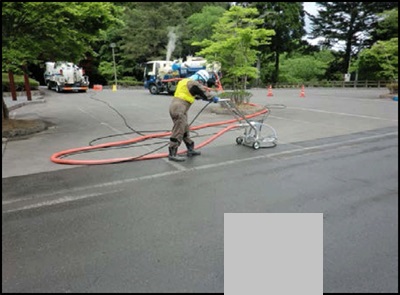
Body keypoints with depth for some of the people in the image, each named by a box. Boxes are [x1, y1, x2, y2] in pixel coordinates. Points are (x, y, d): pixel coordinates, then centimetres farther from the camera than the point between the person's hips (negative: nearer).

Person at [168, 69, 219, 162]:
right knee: (178, 131, -8)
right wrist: (214, 98, 11)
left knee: (185, 129, 17)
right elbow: (205, 93, -4)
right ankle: (172, 154, -4)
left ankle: (190, 149, 28)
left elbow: (197, 95, 28)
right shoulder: (193, 83, -9)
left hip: (176, 107, 10)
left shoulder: (187, 81, 22)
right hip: (179, 108, -10)